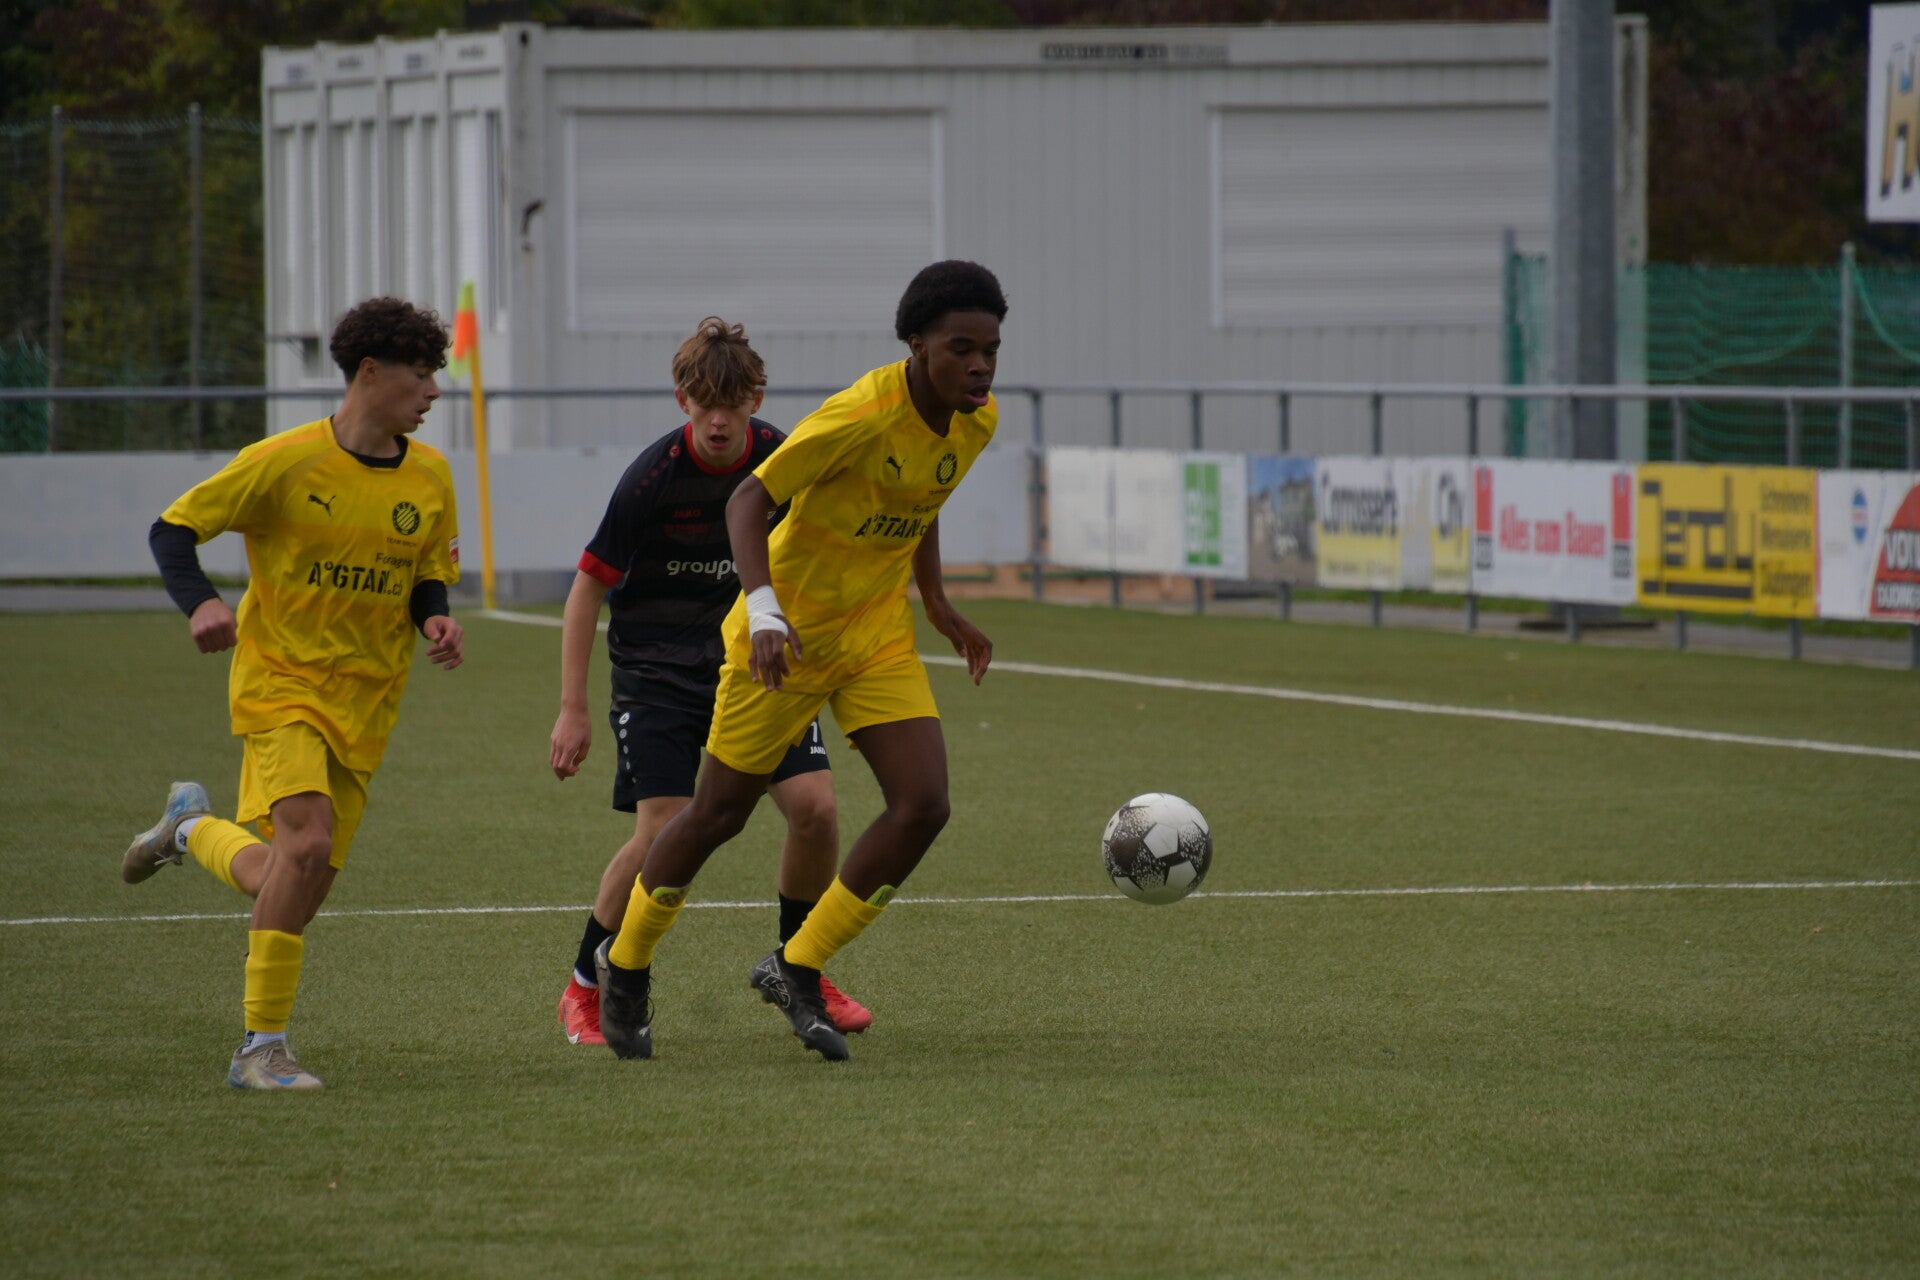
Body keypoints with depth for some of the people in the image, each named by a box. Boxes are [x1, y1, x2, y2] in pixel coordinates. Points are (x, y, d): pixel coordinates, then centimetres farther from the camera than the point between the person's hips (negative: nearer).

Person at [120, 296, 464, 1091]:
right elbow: (172, 529, -3)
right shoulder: (286, 463, -10)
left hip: (364, 704, 5)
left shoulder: (429, 477, 4)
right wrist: (200, 604, -22)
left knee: (289, 889, 3)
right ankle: (262, 1048, -15)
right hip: (280, 681, -5)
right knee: (306, 842, -25)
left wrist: (437, 622, -8)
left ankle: (194, 829, 37)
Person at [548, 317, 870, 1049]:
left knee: (815, 805, -12)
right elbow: (589, 586, -11)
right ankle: (584, 988, 4)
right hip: (657, 667, -4)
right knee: (664, 832, -16)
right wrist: (572, 710, -12)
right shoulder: (653, 477, -19)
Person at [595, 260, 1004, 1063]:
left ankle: (797, 970, 3)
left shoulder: (976, 422, -3)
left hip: (878, 635, 6)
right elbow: (749, 500, -25)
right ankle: (625, 966, 28)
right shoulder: (862, 415, -26)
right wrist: (764, 609, -37)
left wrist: (937, 604, 14)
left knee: (922, 806, -11)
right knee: (720, 812, 5)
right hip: (791, 633, -6)